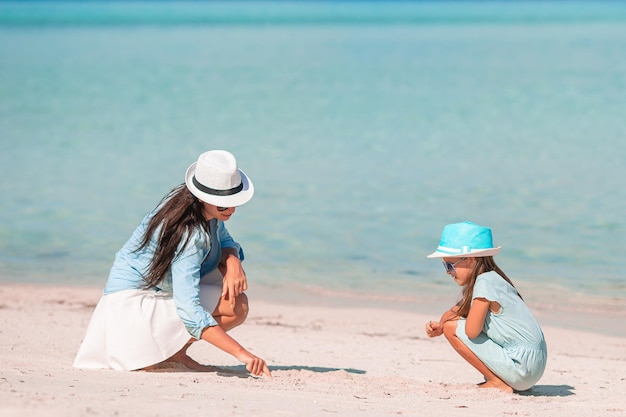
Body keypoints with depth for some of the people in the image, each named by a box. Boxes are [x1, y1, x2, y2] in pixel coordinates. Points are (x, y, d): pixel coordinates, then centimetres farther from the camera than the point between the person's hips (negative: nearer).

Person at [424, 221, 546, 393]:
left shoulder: (485, 282, -16)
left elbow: (471, 331, -22)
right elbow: (454, 312, 19)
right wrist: (439, 325, -2)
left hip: (523, 365, -10)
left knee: (452, 328, -10)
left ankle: (497, 383, -5)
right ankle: (503, 380, 16)